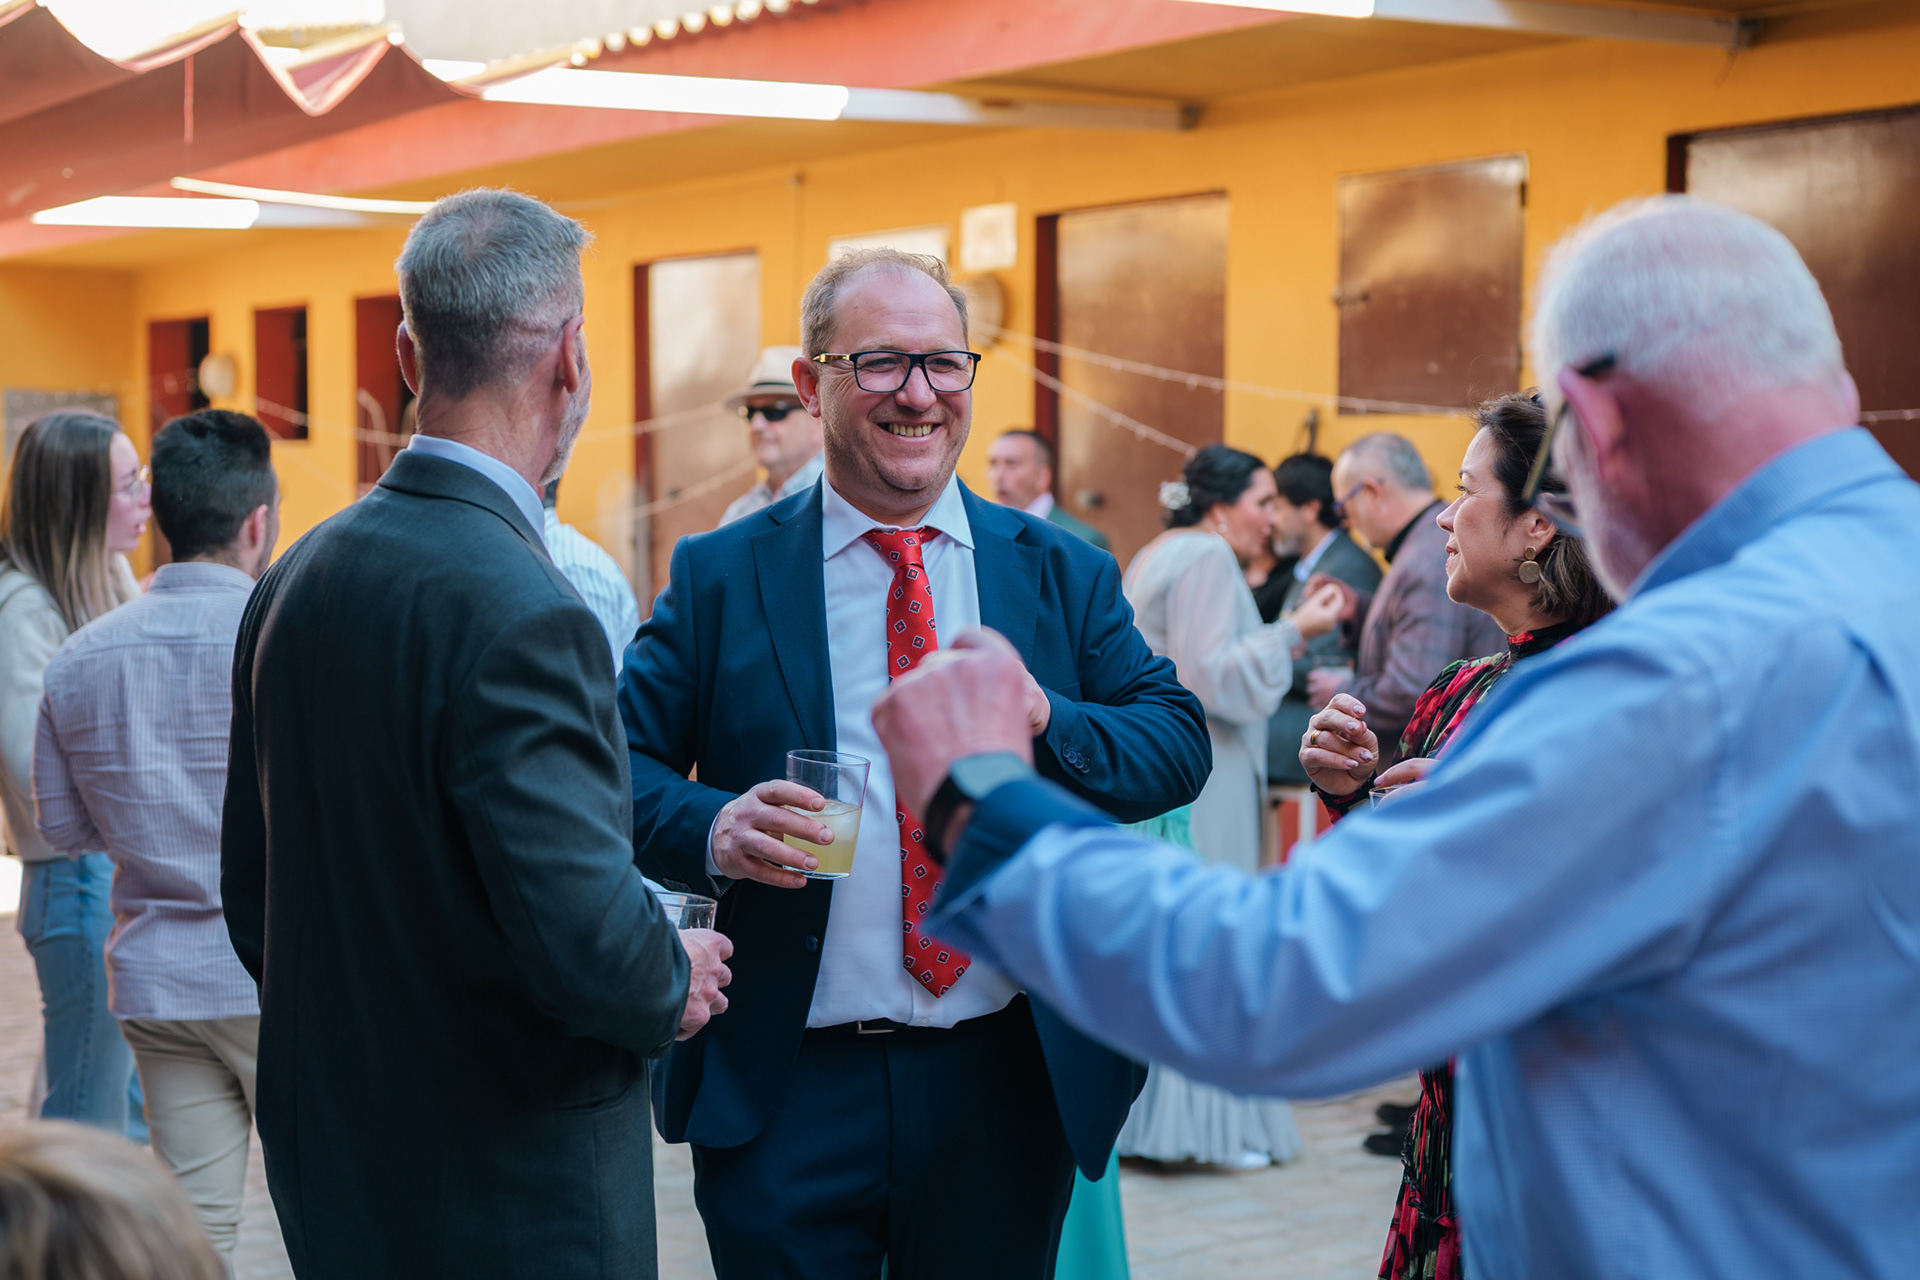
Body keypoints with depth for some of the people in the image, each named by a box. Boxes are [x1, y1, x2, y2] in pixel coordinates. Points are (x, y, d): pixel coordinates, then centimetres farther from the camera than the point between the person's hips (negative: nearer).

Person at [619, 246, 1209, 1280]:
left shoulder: (1064, 574, 6)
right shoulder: (718, 578, 1)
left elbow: (1180, 744, 2)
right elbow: (620, 761, -1)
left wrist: (1047, 722, -17)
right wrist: (710, 830, -22)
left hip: (1009, 1086, 2)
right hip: (785, 1092, -2)